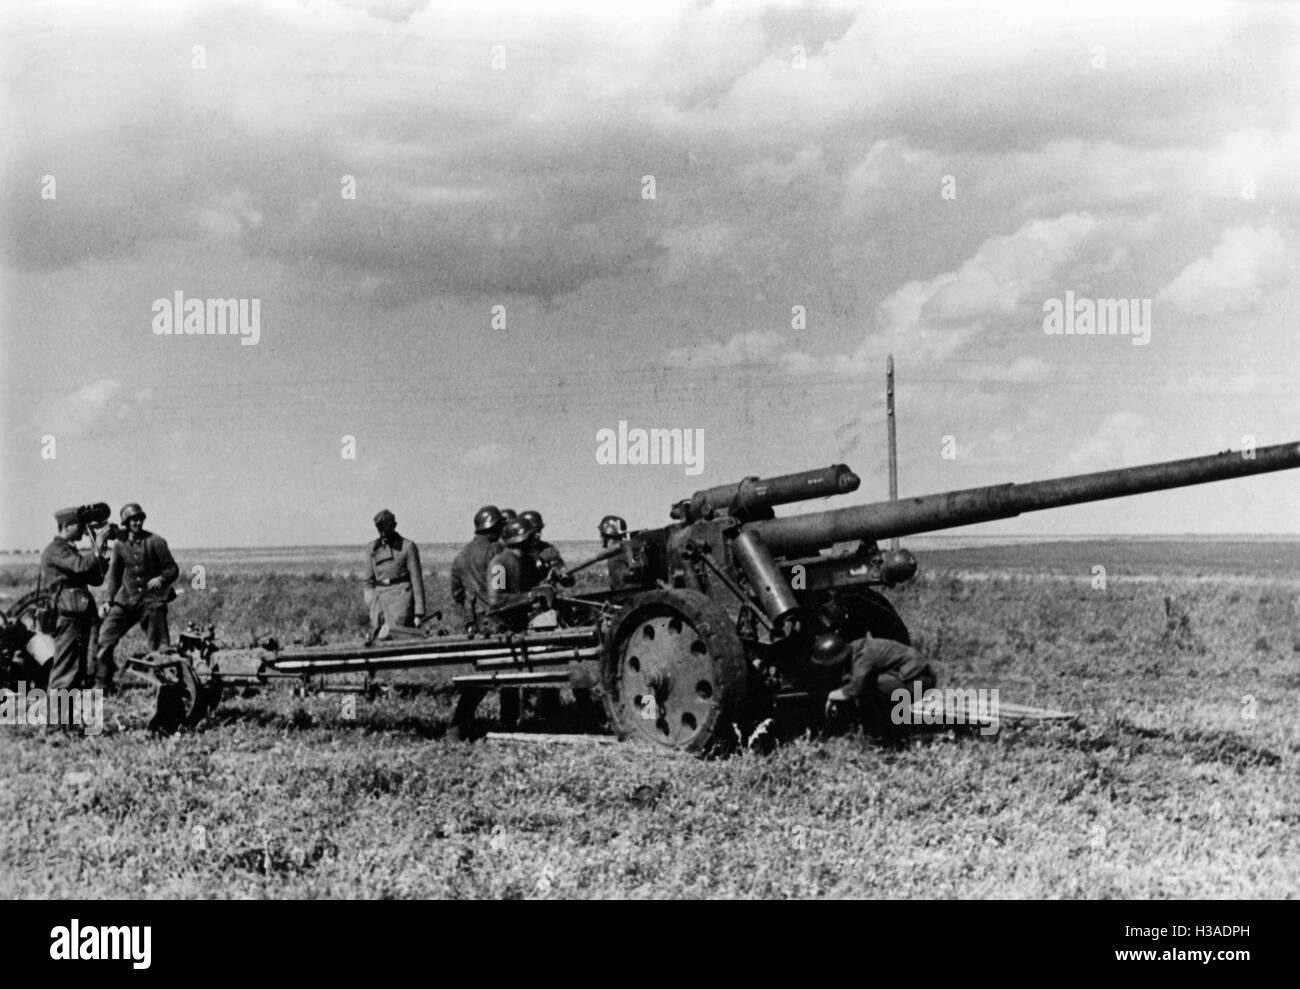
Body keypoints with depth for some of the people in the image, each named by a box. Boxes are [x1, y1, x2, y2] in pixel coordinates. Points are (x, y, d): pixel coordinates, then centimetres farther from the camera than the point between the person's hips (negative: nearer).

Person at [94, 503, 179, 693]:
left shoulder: (155, 541, -8)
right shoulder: (120, 545, 2)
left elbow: (173, 569, -2)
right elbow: (114, 576, 12)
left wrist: (161, 579, -22)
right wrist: (107, 600, 3)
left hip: (152, 599, -3)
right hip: (126, 599, 3)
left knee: (160, 647, -4)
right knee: (105, 639, -7)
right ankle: (103, 683, 3)